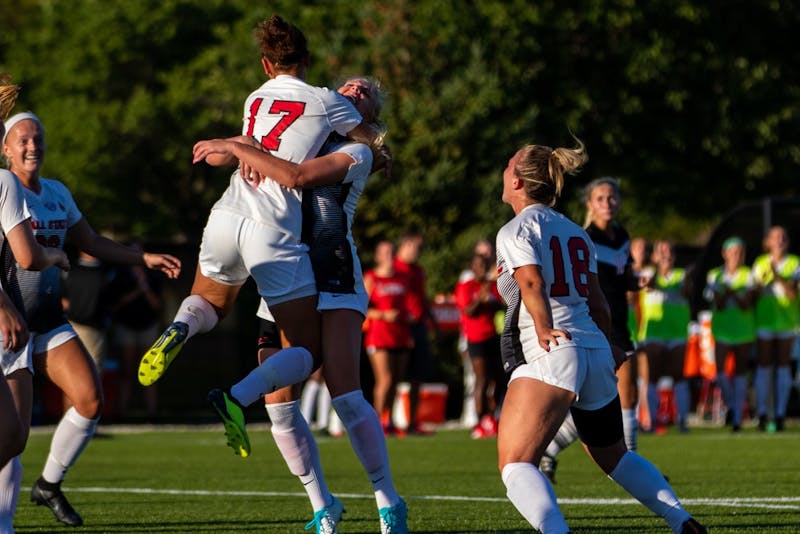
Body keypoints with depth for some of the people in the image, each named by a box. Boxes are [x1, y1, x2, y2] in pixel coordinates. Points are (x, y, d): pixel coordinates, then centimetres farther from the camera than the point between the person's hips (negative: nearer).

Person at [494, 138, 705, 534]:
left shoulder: (516, 231, -1)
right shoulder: (575, 233, 19)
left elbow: (533, 283, -17)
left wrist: (544, 328, -27)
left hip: (550, 355, -7)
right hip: (596, 352, 7)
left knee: (514, 464, -11)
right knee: (613, 455, 26)